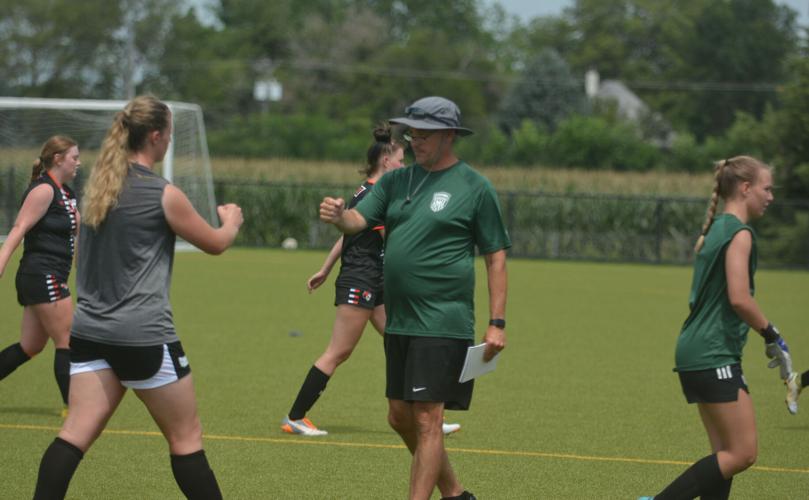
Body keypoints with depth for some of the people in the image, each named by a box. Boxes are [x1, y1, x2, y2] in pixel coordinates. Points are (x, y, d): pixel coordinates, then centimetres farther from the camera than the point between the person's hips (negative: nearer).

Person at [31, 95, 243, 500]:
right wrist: (231, 222, 23)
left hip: (90, 330, 6)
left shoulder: (97, 186, 9)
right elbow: (215, 243, 4)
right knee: (185, 437, 6)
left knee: (76, 432, -1)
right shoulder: (162, 194, -11)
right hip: (144, 336, -6)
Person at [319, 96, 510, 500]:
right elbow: (358, 220, 2)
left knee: (426, 420, -9)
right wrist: (338, 216, -23)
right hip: (399, 322, 7)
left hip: (442, 325, -7)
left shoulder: (474, 188, -4)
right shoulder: (396, 181, 12)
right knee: (400, 418, 13)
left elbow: (496, 257, -4)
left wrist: (497, 323, -9)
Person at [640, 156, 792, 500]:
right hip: (715, 356, -10)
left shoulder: (715, 230, 16)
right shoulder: (739, 233, -12)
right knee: (743, 453, -10)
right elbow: (739, 299, -21)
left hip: (697, 353, 10)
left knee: (727, 453, 8)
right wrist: (772, 337, -9)